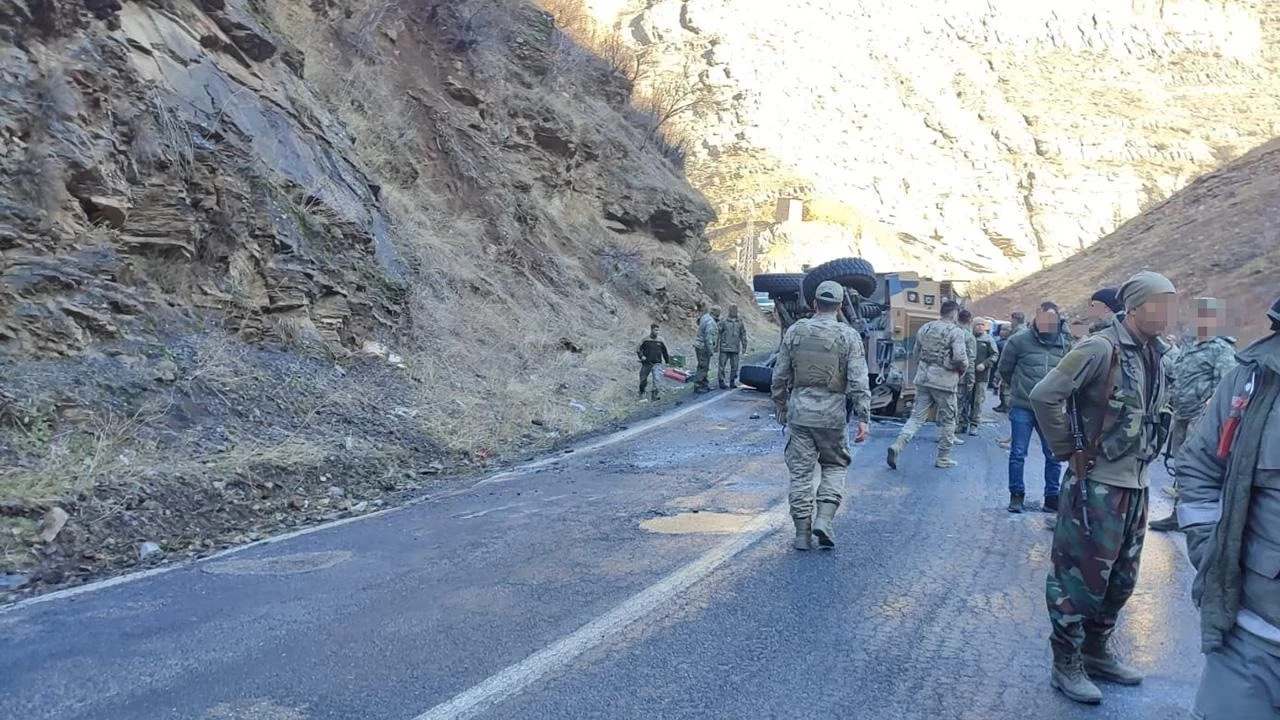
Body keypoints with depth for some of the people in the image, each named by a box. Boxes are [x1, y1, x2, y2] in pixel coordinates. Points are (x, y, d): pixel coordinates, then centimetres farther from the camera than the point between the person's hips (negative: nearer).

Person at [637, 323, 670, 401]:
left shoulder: (661, 340, 1)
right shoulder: (645, 340, -2)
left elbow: (665, 351, 12)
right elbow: (638, 350, 5)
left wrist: (668, 362, 14)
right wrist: (641, 356, -12)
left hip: (656, 363, -1)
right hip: (646, 363, 1)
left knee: (656, 379, -16)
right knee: (643, 379, 12)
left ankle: (654, 395, -11)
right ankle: (641, 393, 38)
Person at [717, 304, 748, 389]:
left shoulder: (740, 322, 8)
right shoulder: (723, 321, -1)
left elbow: (743, 335, 13)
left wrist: (744, 346, 9)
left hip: (735, 349, 3)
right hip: (724, 348, -3)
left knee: (734, 366, 6)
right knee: (722, 365, -4)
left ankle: (732, 382, 16)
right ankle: (721, 381, 3)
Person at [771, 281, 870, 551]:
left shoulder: (795, 331, 2)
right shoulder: (848, 336, -4)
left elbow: (780, 375, 6)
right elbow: (858, 382, -9)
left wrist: (781, 407, 18)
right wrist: (863, 418, -7)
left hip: (800, 410, 1)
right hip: (833, 413, -1)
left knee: (800, 472, 7)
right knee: (834, 466, 17)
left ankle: (802, 533, 11)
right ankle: (824, 519, 2)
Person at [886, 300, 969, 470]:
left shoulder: (924, 328, 9)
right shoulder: (956, 331, -10)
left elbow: (917, 354, 15)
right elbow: (960, 357, -19)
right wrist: (963, 369, 2)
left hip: (923, 378, 5)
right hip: (944, 380, -5)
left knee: (917, 416, 7)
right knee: (947, 420, 10)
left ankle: (897, 446, -10)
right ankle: (943, 458, 17)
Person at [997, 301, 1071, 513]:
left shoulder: (1065, 343, 0)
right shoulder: (1020, 340, -9)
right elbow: (1004, 368, 4)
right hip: (1022, 408, -3)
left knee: (1054, 455, 7)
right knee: (1018, 453, 3)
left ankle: (1052, 497, 20)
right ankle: (1016, 495, 15)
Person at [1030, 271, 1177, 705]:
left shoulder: (1156, 354, 8)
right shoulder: (1101, 349, -17)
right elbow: (1044, 396, -22)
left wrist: (1143, 453, 13)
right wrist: (1067, 449, -13)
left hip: (1136, 485, 8)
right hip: (1097, 485, -8)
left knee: (1121, 579, 18)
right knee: (1081, 577, 2)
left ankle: (1096, 652, 35)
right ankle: (1066, 666, 15)